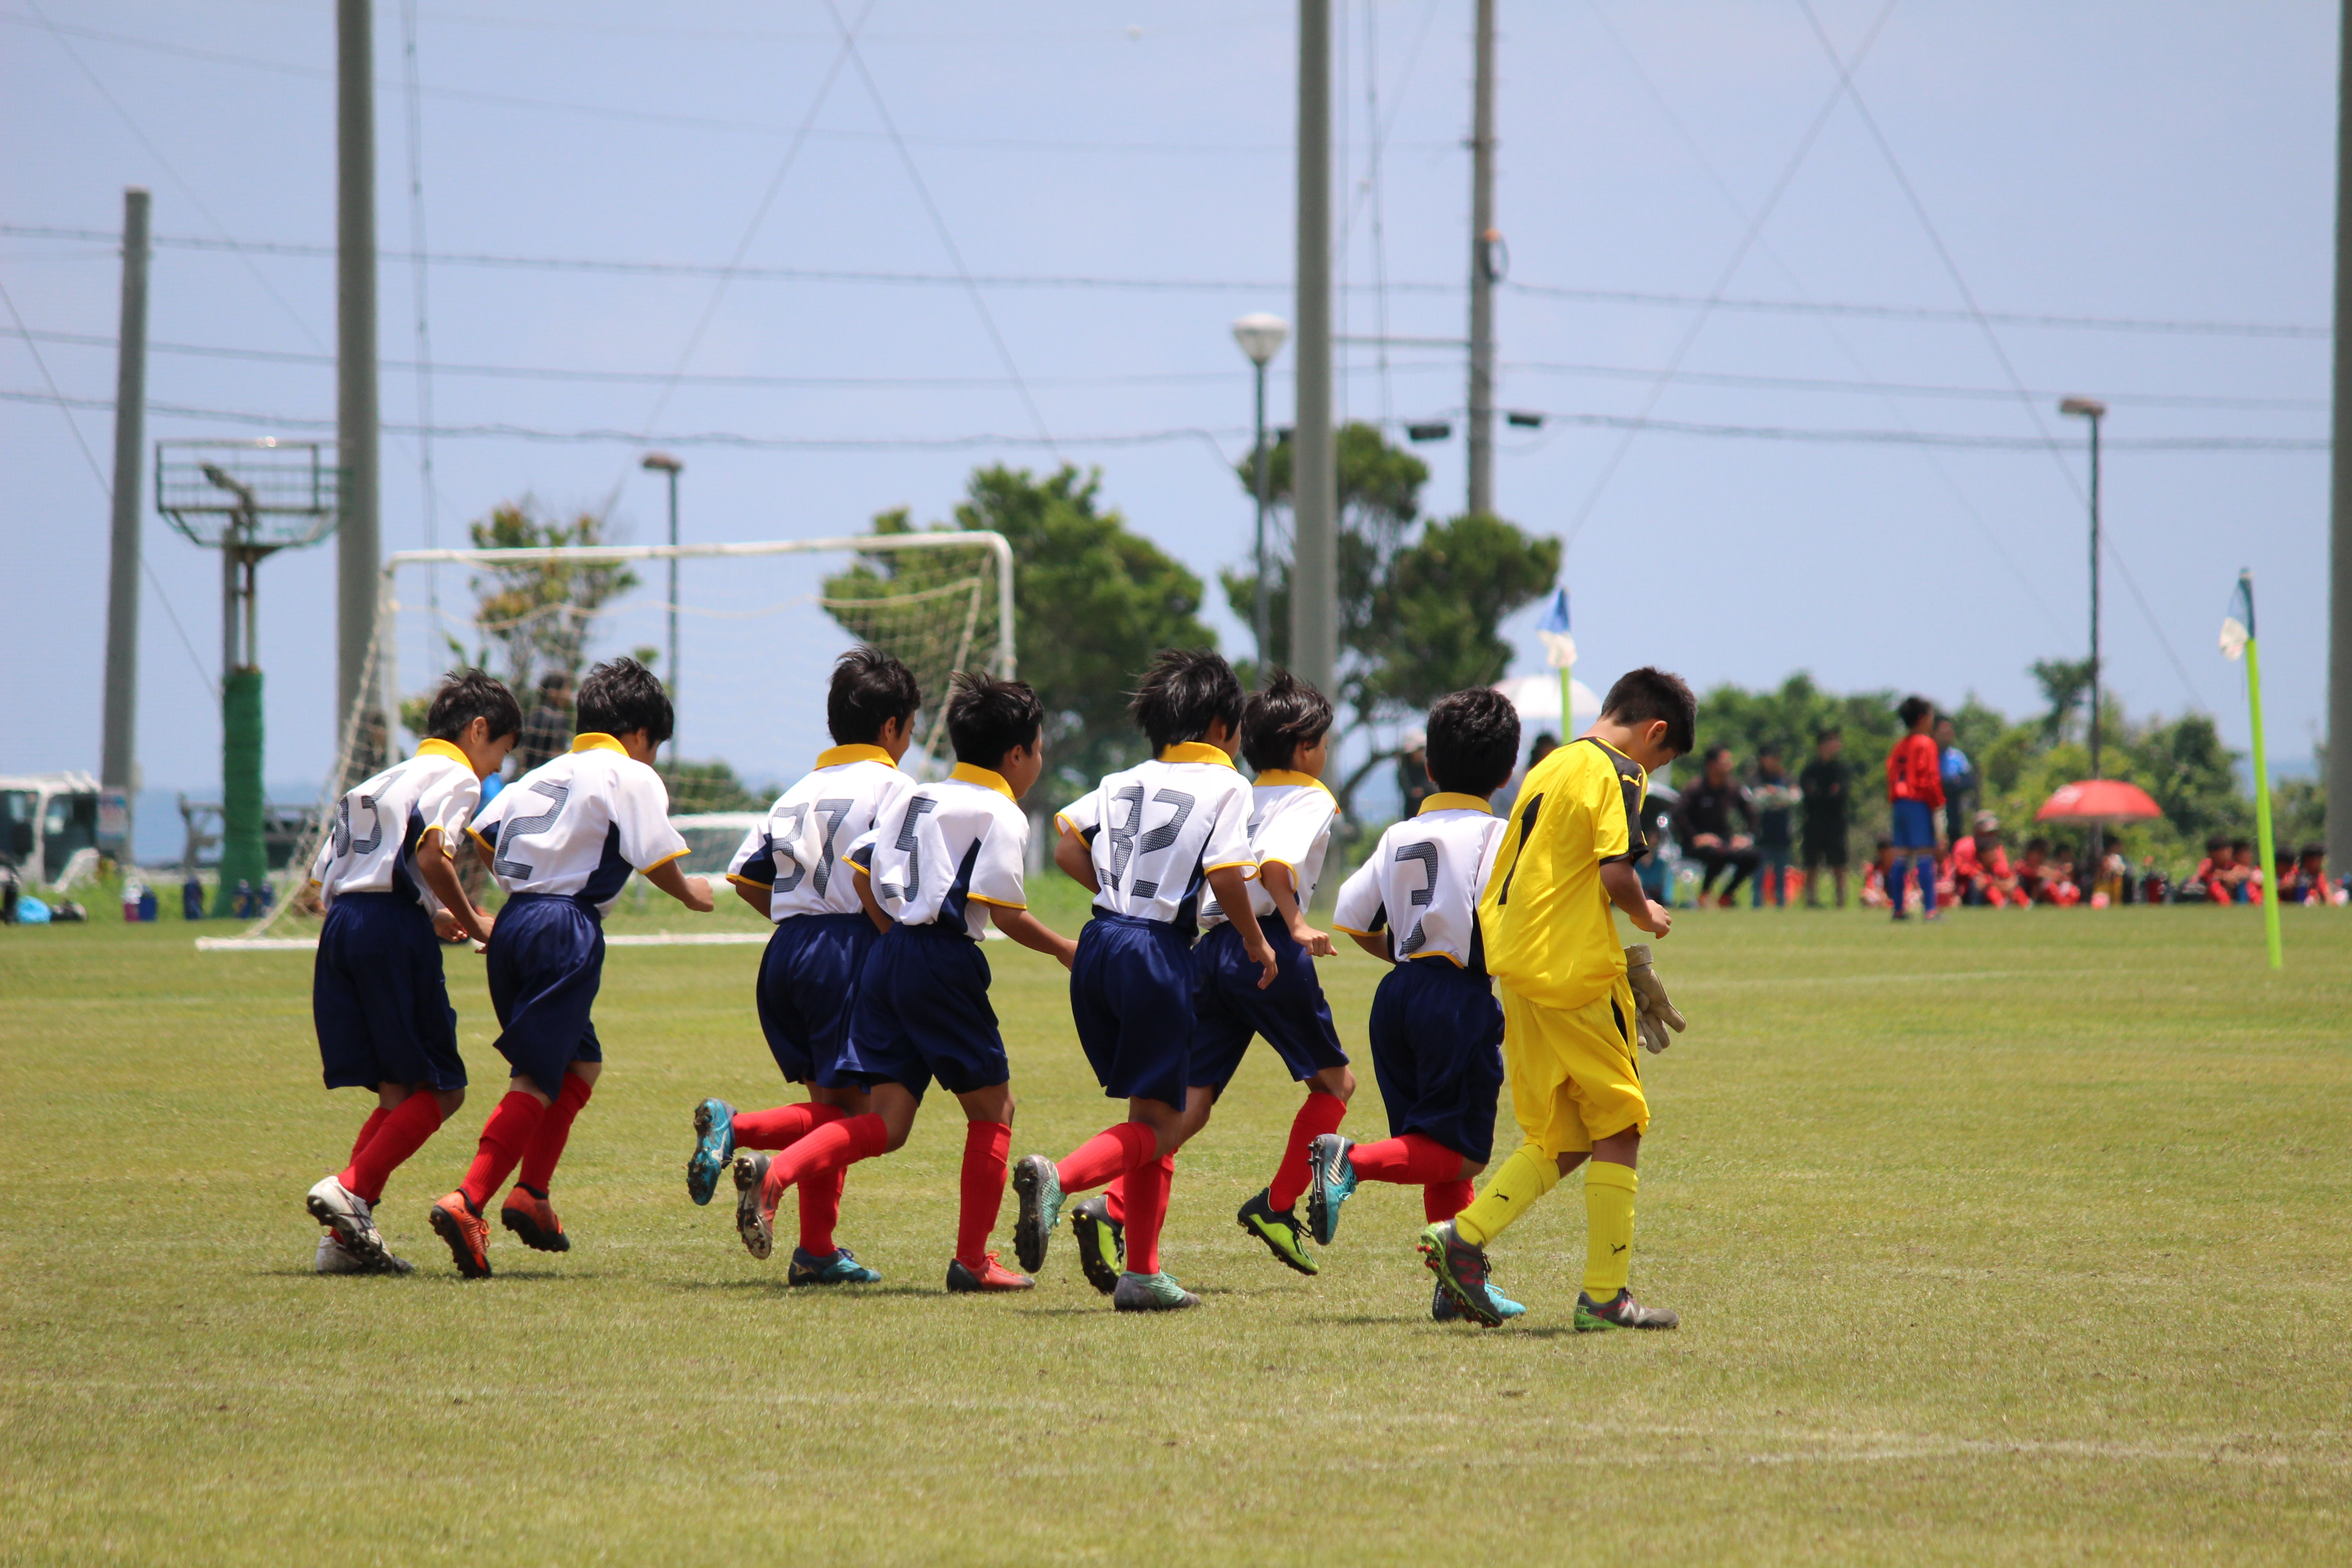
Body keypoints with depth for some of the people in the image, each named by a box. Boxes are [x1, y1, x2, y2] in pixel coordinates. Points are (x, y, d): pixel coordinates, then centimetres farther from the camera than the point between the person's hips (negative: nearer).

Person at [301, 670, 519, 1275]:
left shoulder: (386, 779, 28)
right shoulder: (454, 778, 3)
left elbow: (322, 880, 23)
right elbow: (432, 856, -16)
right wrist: (472, 924, -1)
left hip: (340, 926, 8)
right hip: (394, 930, -8)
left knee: (400, 1093, 11)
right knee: (440, 1089, -2)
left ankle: (345, 1238, 1)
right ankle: (351, 1190, -19)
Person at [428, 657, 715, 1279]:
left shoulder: (546, 773, 19)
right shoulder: (632, 777, 1)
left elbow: (483, 834, 14)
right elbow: (655, 859, -5)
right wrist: (689, 894, 15)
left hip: (514, 923, 8)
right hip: (567, 929, -8)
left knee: (581, 1063, 22)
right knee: (536, 1078, -10)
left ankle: (532, 1196, 16)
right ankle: (467, 1202, -23)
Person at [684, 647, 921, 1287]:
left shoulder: (801, 790, 19)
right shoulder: (890, 785, -2)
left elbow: (745, 877, 15)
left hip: (786, 948, 8)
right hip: (848, 951, -8)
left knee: (829, 1105, 12)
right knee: (850, 1106, -6)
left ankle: (818, 1250, 8)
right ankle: (736, 1128, -26)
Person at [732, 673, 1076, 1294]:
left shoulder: (919, 797, 18)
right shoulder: (1001, 815, -5)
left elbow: (862, 870, 16)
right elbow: (1005, 912, -12)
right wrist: (1065, 950, 2)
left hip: (889, 956, 7)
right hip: (945, 961, -7)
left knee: (887, 1122, 3)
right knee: (992, 1108, 8)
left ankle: (772, 1173, -20)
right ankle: (972, 1260, 8)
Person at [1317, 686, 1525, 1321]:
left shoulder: (1400, 836, 12)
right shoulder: (1492, 835, -6)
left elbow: (1351, 917, 10)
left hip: (1400, 988, 7)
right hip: (1460, 993, -7)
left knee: (1440, 1151, 12)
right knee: (1458, 1150, -5)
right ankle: (1353, 1161, -26)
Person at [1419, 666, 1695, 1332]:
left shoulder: (1549, 770, 18)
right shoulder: (1617, 773, -7)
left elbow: (1498, 880, 20)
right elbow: (1615, 874, -19)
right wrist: (1647, 915, 1)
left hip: (1516, 974, 8)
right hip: (1578, 973, -8)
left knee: (1557, 1141, 12)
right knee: (1617, 1131, 2)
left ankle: (1463, 1238, -5)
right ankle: (1604, 1296, 1)